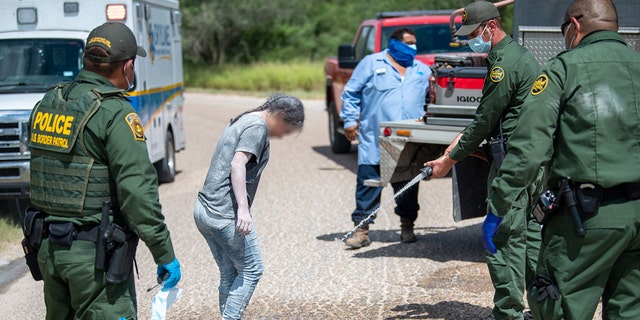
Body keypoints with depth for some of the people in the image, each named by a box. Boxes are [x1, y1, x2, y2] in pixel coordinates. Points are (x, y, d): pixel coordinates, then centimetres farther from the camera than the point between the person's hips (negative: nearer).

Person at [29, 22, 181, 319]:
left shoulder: (46, 105, 8)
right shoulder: (116, 114, -16)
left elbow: (39, 178, 14)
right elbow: (137, 191, -20)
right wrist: (165, 254, -15)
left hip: (48, 248, 8)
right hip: (95, 254, -8)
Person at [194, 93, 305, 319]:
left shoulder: (242, 122, 21)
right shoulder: (257, 126, -8)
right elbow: (238, 164, -21)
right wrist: (243, 208, -27)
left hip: (204, 210, 9)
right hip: (226, 214, -9)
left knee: (230, 275, 14)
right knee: (251, 271, 1)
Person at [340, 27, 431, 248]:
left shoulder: (422, 70, 19)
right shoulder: (371, 63, 7)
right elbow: (351, 93, 7)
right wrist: (350, 120, -2)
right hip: (374, 141, -3)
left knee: (408, 186, 7)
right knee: (367, 183, -5)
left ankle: (407, 226, 21)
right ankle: (362, 229, 0)